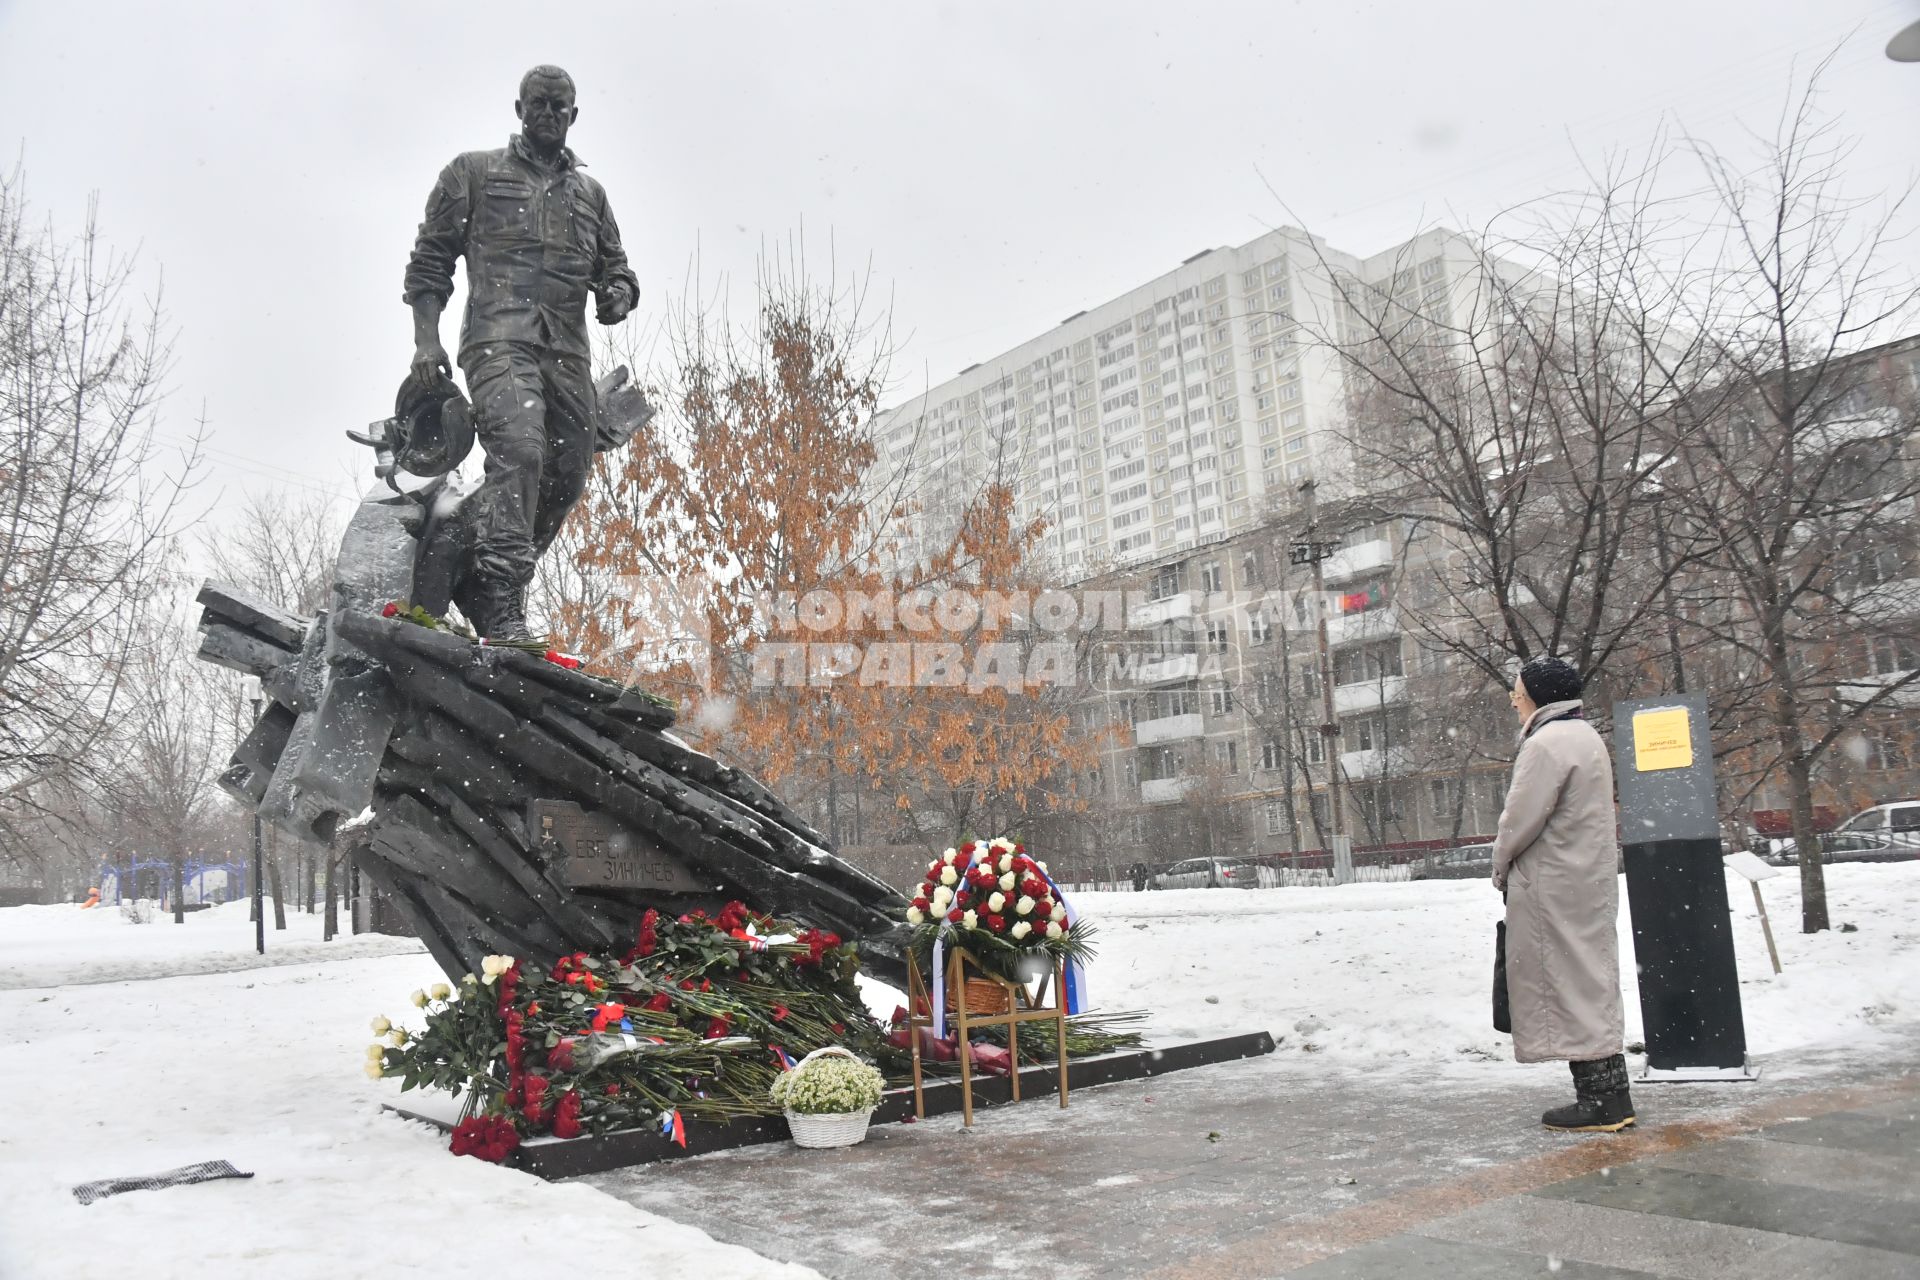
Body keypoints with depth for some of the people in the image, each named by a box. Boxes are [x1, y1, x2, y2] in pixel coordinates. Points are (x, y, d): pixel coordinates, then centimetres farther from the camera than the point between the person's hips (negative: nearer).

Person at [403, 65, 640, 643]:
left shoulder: (589, 193, 27)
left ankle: (482, 585, 11)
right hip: (500, 337, -5)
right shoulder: (474, 172, 15)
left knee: (566, 475, -2)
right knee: (519, 450, -27)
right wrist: (426, 338, -2)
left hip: (567, 350, 5)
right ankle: (502, 606, -31)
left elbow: (615, 267, 28)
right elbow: (430, 259, 11)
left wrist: (618, 292, 1)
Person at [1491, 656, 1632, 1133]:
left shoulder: (1546, 744, -18)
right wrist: (1512, 866, 14)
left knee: (1571, 986, -3)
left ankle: (1599, 1099, 1)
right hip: (1589, 882, 10)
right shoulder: (1586, 736, 15)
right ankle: (1609, 1093, 20)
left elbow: (1520, 818, -19)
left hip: (1553, 889, -10)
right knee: (1590, 982, 14)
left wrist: (1501, 866, -1)